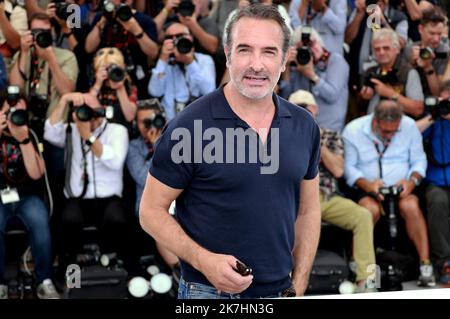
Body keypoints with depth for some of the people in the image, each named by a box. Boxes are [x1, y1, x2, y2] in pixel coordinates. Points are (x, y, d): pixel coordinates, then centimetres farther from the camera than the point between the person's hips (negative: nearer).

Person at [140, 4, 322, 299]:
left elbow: (308, 210, 11)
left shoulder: (305, 127, 2)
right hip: (209, 291, -4)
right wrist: (204, 260, -20)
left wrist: (298, 286, 4)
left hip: (279, 291, 4)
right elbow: (152, 211, -7)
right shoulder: (190, 126, -12)